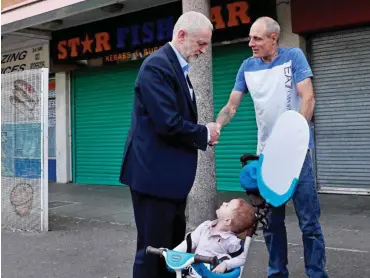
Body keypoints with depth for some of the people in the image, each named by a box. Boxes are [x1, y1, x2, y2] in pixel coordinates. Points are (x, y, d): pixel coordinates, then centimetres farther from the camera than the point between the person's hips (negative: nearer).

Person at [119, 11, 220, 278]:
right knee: (154, 248, 1)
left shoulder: (177, 67, 14)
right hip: (155, 173, -10)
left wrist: (204, 133, 1)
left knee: (174, 246, 18)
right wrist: (205, 134, -9)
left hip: (171, 173, 10)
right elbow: (168, 124, -25)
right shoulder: (158, 65, -17)